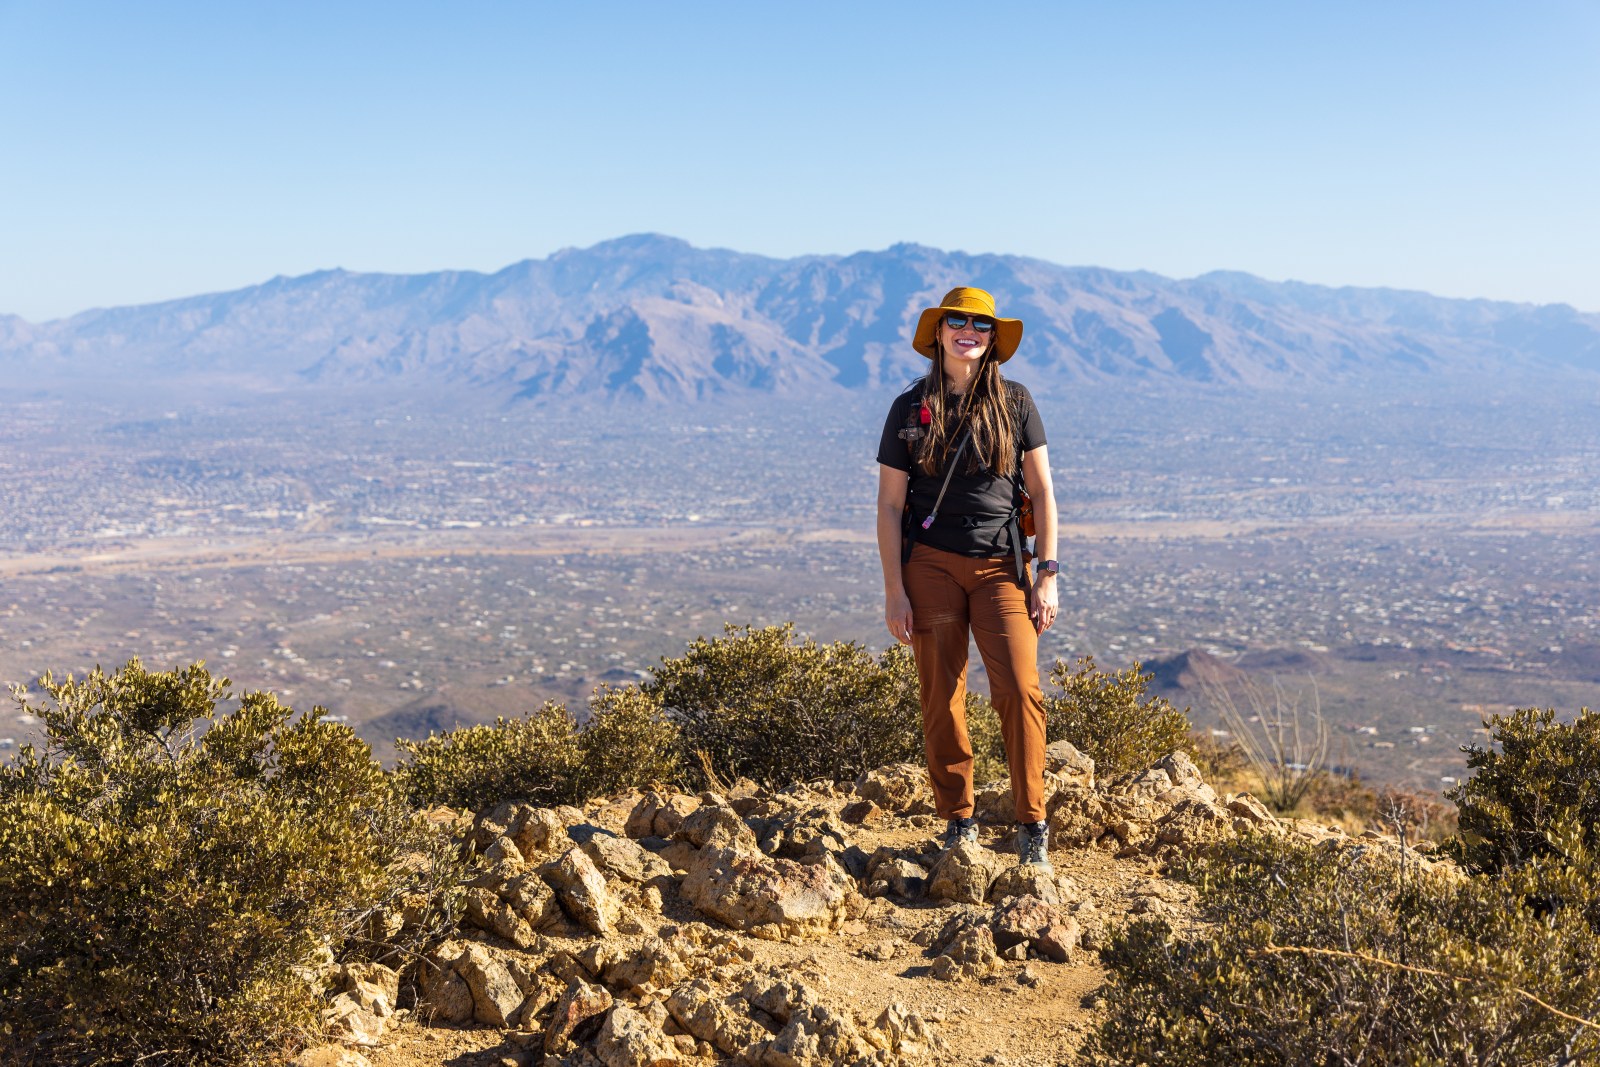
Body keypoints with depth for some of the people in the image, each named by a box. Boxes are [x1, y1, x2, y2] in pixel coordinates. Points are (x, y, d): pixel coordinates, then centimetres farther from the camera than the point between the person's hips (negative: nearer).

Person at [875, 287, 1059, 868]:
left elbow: (1042, 493, 7)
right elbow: (889, 504, 5)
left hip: (1000, 564, 0)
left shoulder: (1014, 403, 6)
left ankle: (1032, 822, 0)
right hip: (931, 564, 0)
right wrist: (894, 590, -1)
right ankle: (958, 821, 15)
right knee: (941, 698, 2)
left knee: (1019, 689, -11)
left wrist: (1047, 574, -1)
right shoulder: (911, 409, 5)